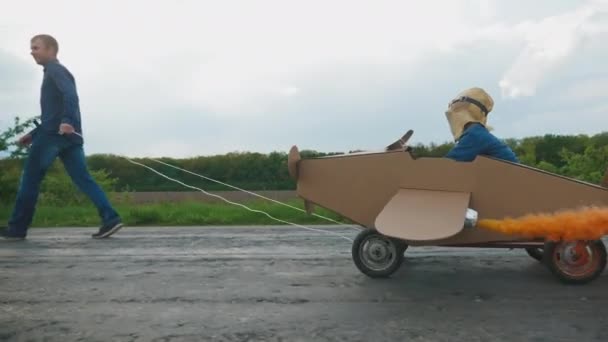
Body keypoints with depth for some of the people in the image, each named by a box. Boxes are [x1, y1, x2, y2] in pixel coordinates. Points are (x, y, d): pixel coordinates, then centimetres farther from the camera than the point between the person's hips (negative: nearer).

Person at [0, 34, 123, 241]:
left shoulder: (55, 69, 0)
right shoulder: (53, 73, 30)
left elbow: (70, 95, -20)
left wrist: (67, 122, -35)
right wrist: (33, 134, 29)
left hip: (55, 134, -9)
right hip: (68, 136, 9)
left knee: (30, 177, -1)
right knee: (83, 179, 0)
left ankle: (17, 228, 5)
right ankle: (110, 218, -10)